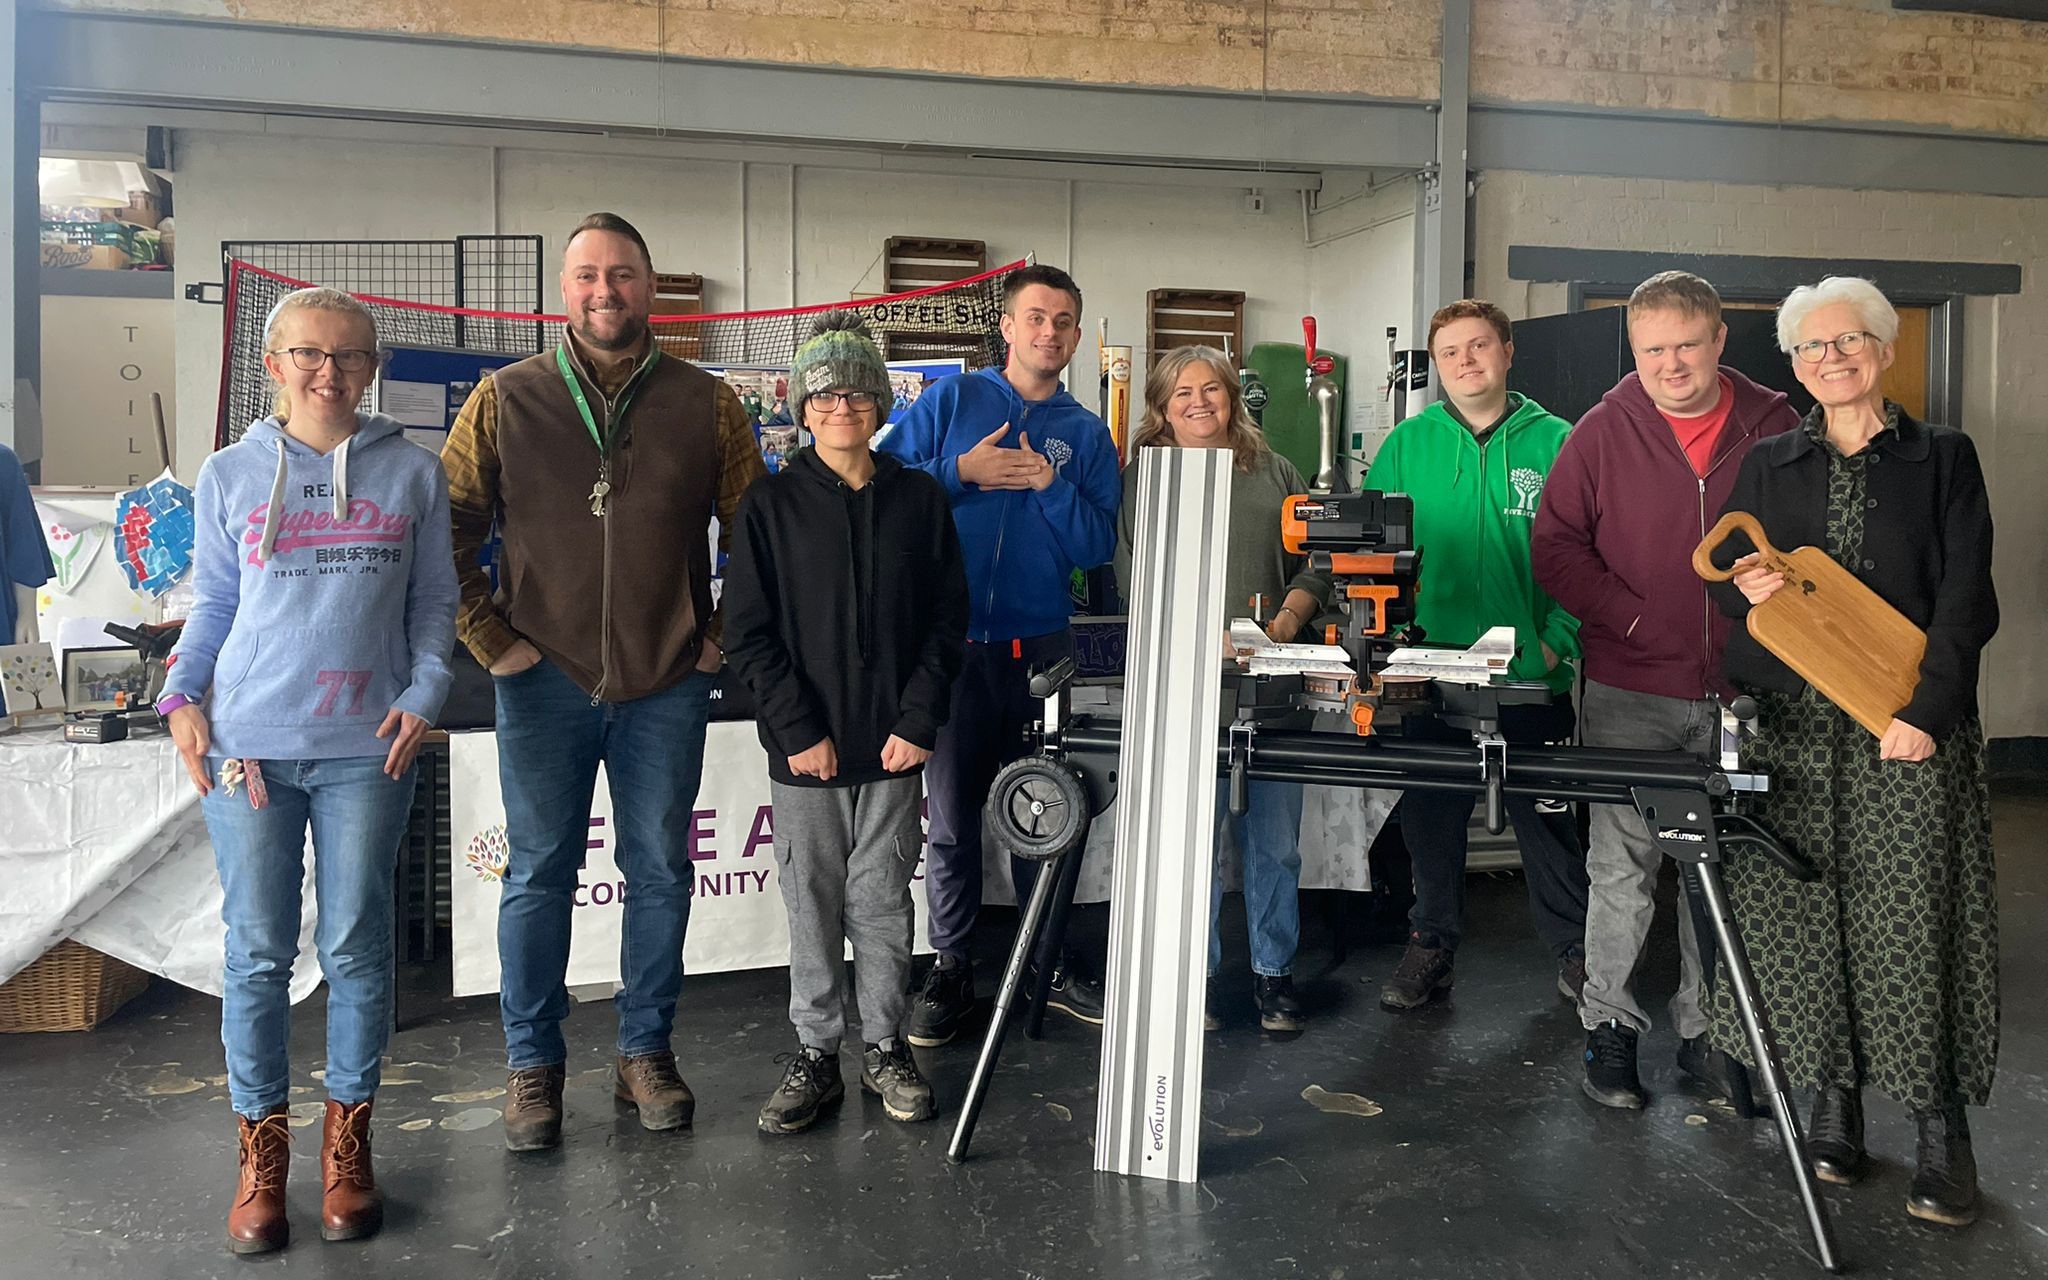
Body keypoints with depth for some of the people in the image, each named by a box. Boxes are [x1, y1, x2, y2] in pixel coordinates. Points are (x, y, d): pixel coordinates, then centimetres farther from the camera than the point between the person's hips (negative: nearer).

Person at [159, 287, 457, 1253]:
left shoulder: (412, 472, 5)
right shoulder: (229, 474, 7)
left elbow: (434, 601, 8)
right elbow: (212, 602, 13)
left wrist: (423, 694, -5)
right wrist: (182, 696, -2)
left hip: (367, 744, 0)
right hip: (246, 742, 1)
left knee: (356, 948, 6)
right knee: (257, 953, 5)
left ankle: (347, 1139, 22)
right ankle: (261, 1151, 20)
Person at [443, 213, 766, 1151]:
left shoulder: (705, 404, 3)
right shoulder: (505, 401, 1)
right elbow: (445, 529, 3)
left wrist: (722, 639, 3)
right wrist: (490, 639, -3)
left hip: (668, 686, 1)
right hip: (545, 683, -1)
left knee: (660, 871, 9)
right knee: (538, 873, 7)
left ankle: (646, 1052, 25)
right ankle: (533, 1064, 22)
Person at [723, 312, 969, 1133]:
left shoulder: (919, 499, 4)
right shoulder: (771, 504, -1)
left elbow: (949, 619, 4)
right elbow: (746, 632, -3)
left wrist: (918, 720, -6)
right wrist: (798, 730, -11)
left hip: (894, 748, 1)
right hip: (805, 749, -1)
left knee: (883, 903, 10)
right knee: (812, 906, 8)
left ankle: (885, 1049, 25)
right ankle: (815, 1057, 21)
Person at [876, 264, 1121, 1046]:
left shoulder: (1087, 434, 10)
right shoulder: (952, 399, 5)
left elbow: (1099, 547, 2)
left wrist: (1050, 485, -10)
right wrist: (961, 472, -13)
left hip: (1040, 646, 2)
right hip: (950, 641, -2)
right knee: (952, 819, 5)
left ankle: (1052, 966, 23)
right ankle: (950, 971, 19)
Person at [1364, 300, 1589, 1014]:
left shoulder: (1555, 443, 1)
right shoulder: (1407, 445, 5)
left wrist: (1558, 640, -10)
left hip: (1532, 673, -1)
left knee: (1546, 811, 10)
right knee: (1430, 813, 10)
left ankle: (1573, 946, 28)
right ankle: (1433, 944, 26)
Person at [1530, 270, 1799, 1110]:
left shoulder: (1774, 428, 3)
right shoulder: (1602, 432, -1)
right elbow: (1553, 546, -1)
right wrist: (1631, 618, -10)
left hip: (1738, 692, 2)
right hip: (1628, 693, -2)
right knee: (1623, 865, 2)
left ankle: (1706, 1031, 25)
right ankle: (1609, 1025, 17)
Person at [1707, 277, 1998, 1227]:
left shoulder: (1943, 458, 7)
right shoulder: (1767, 466, 13)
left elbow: (1967, 598, -1)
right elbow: (1729, 583, 15)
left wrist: (1929, 710, -13)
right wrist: (1746, 589, -9)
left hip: (1910, 730, -2)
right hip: (1792, 727, 2)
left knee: (1915, 913, -4)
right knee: (1804, 909, 1)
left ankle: (1943, 1125, 7)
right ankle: (1834, 1097, 15)